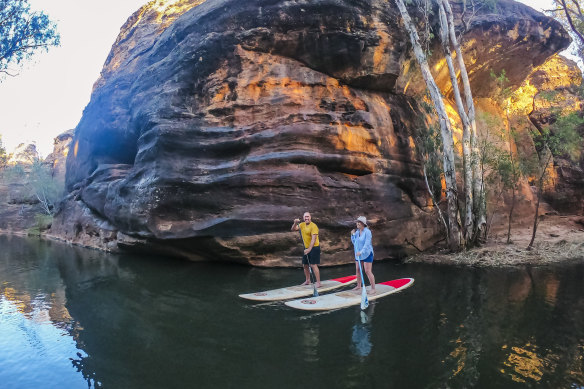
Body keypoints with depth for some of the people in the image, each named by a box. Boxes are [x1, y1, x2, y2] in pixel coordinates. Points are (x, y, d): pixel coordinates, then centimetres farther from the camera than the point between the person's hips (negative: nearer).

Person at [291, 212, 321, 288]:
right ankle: (308, 281, 29)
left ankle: (318, 282, -7)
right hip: (306, 248, 8)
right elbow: (293, 229, 2)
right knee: (305, 265, 13)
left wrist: (309, 249, -30)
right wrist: (295, 223, -17)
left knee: (313, 265, -13)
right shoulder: (302, 225, 7)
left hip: (314, 247, -8)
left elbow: (313, 239, -23)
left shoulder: (313, 226, -17)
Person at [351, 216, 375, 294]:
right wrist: (352, 235, -3)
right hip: (358, 254, 7)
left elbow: (367, 243, -24)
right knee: (358, 270, 14)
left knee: (368, 271, -8)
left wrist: (361, 252, -34)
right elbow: (354, 242, 11)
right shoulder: (357, 231, 4)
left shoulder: (367, 232, -16)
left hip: (367, 254, -7)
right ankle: (358, 286, 29)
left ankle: (373, 288, 2)